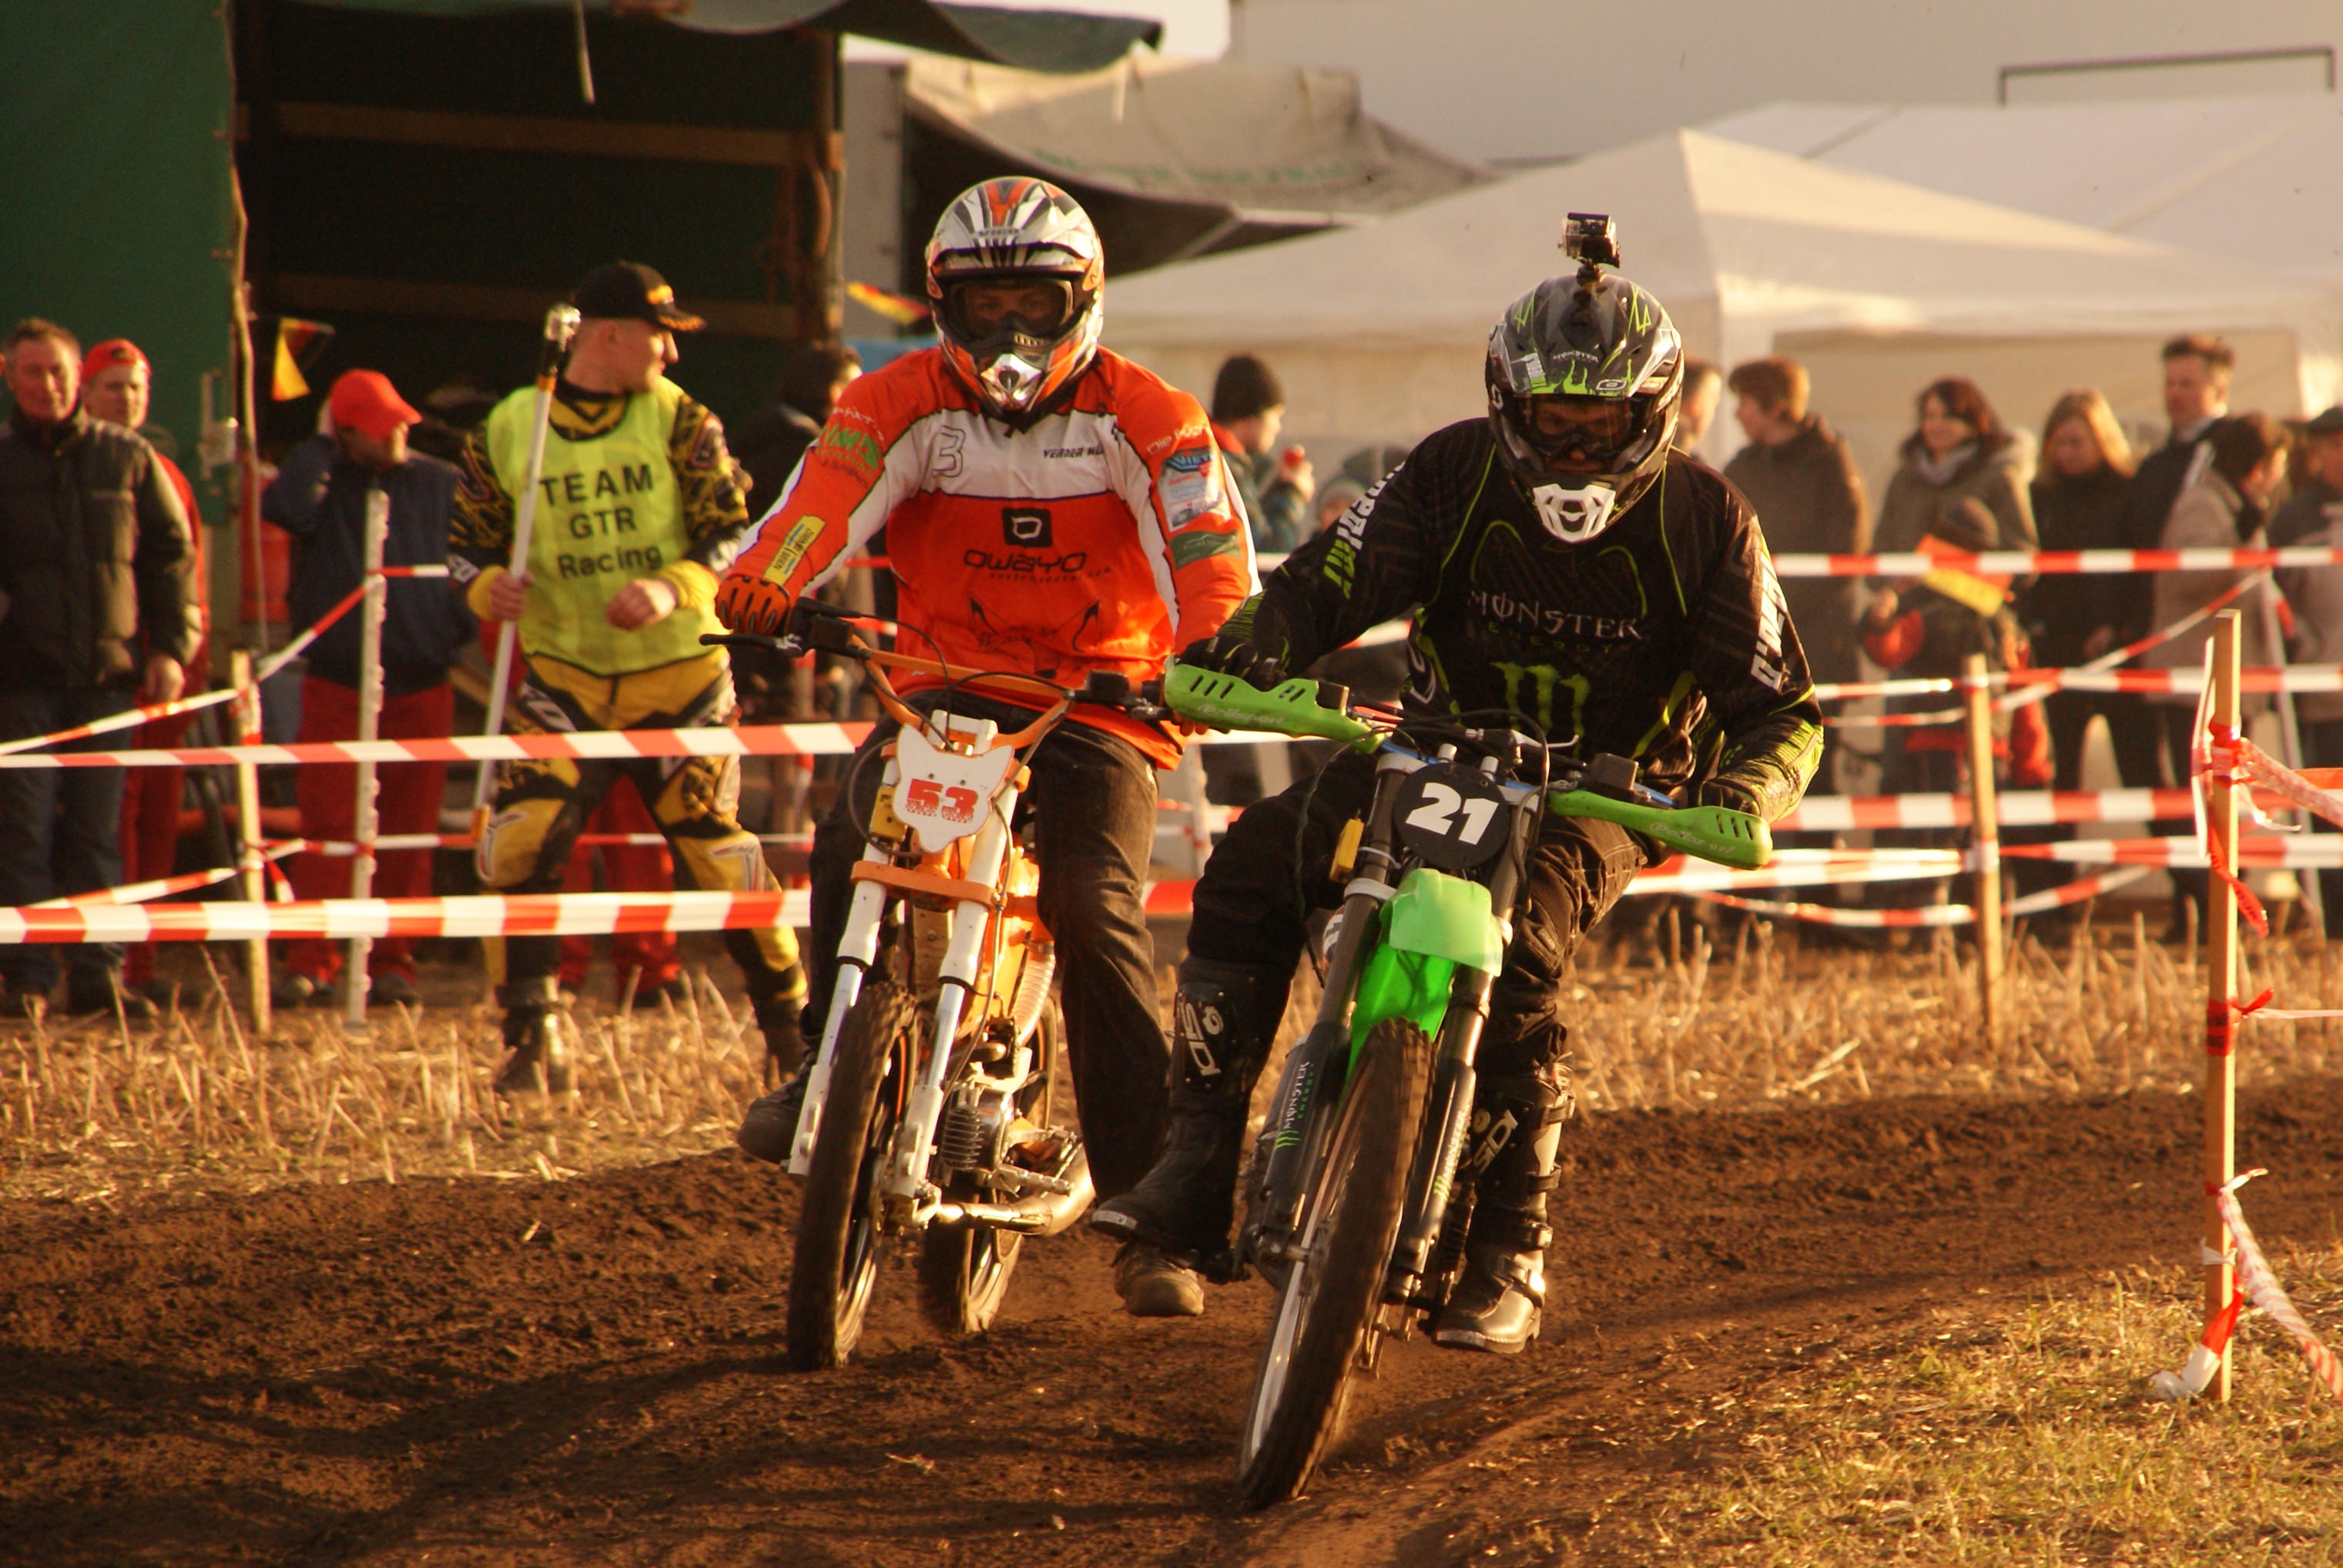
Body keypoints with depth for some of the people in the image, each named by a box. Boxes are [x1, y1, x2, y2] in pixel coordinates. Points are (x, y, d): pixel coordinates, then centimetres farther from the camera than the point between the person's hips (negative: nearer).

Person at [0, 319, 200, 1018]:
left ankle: (97, 973, 7)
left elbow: (172, 552, 14)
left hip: (107, 671, 2)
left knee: (98, 830, 4)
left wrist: (171, 646, 5)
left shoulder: (127, 457, 9)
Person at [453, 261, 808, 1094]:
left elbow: (733, 533, -5)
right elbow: (471, 543, 10)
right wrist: (490, 586, -13)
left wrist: (674, 590, -24)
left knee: (716, 856, 0)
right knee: (519, 845, -16)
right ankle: (533, 1037, -5)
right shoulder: (506, 431, 2)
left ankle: (789, 1020, 19)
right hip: (564, 674, 1)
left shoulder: (680, 421, -2)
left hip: (680, 674, -1)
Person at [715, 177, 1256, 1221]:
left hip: (1103, 696, -2)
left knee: (1093, 903, -22)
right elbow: (830, 493, -18)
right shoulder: (904, 405, 1)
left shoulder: (1143, 418, -4)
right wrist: (763, 581, -41)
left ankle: (1140, 1171, -14)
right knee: (852, 840, -25)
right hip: (945, 686, 2)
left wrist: (1208, 647, -41)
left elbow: (1206, 546, -18)